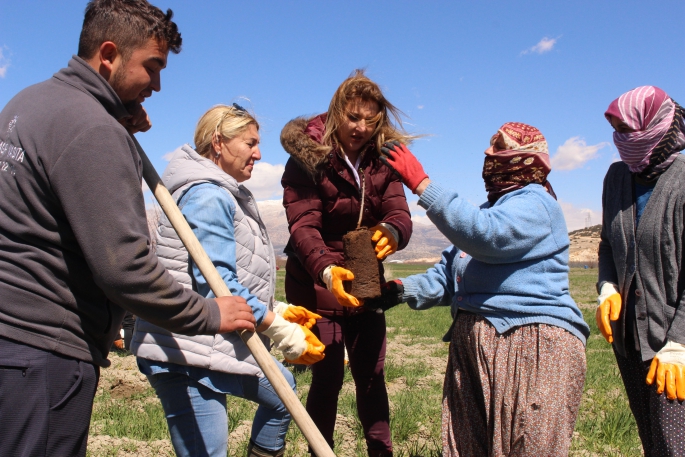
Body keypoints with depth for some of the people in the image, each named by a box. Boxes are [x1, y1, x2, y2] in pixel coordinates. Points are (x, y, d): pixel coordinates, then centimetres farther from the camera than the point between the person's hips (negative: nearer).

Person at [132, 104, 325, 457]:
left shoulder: (225, 196, 17)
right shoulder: (207, 196, -16)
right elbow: (217, 285, -23)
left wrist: (279, 309, 12)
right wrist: (281, 330, -19)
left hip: (219, 348, 11)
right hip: (186, 354, -11)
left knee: (281, 389, 26)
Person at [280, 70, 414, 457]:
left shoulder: (384, 159, -2)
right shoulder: (306, 157, -14)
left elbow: (400, 214, -14)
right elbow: (303, 227, -24)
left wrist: (391, 233, -39)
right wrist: (327, 270, -43)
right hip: (318, 283, -4)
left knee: (372, 375, 11)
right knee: (329, 377, 0)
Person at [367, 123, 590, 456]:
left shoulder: (534, 203, -6)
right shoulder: (491, 209, 22)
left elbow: (483, 234, -28)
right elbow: (446, 278, 17)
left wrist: (420, 184, -26)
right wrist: (403, 289, -1)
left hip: (532, 350, -9)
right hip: (471, 347, 9)